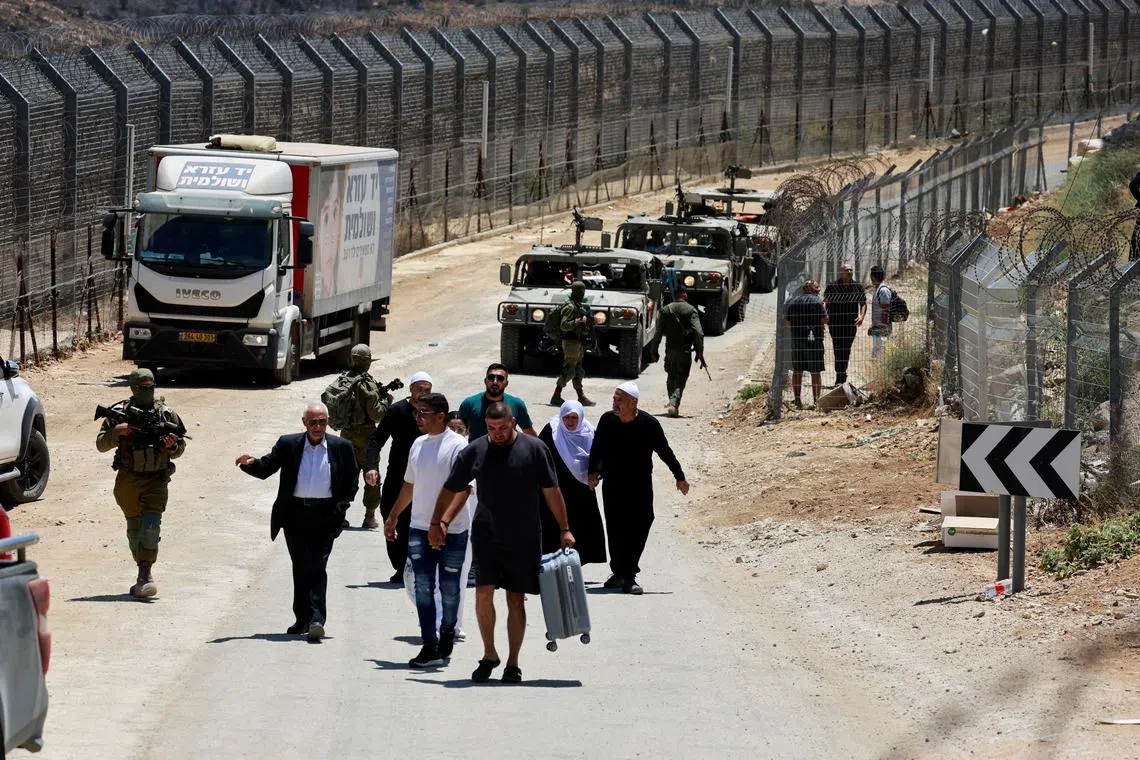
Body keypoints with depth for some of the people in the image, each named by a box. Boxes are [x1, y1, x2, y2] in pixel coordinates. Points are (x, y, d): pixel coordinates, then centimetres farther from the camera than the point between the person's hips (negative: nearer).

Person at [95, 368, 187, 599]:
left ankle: (145, 575, -23)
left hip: (156, 479, -2)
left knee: (151, 524, -17)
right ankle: (145, 573, 24)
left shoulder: (166, 414, 4)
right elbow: (101, 444, 2)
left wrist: (172, 445, -12)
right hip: (128, 480, 2)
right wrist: (117, 431, -16)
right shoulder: (120, 413, 3)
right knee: (135, 528, 9)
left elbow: (180, 448, 12)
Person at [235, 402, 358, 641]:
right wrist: (251, 463, -15)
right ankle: (303, 619, 20)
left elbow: (352, 480, 9)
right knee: (300, 568, 11)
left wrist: (341, 506, -2)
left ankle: (316, 620, -17)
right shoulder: (288, 445, 4)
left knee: (316, 567, -12)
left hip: (325, 515, -3)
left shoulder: (341, 447, 2)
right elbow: (266, 468, 7)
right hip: (295, 514, 3)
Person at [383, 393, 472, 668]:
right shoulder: (419, 444, 11)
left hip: (451, 531, -5)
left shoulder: (458, 446, -10)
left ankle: (446, 640, 23)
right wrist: (393, 516, 27)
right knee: (423, 588, -3)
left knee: (449, 590, 6)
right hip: (420, 529, 5)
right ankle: (430, 648, -3)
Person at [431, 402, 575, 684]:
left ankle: (513, 663, 13)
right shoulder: (474, 451, 1)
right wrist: (438, 522, 6)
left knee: (516, 600, 4)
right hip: (486, 535, 1)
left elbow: (551, 491, 2)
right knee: (483, 592, -12)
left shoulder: (535, 449, -2)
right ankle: (489, 654, 5)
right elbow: (451, 490, 10)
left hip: (524, 540, -1)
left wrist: (564, 529, 2)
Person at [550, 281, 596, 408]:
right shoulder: (570, 307, -15)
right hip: (571, 341, -10)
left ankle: (581, 397, 17)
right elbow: (564, 325, -22)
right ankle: (556, 397, -7)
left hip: (579, 343, 10)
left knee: (578, 372, 13)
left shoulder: (578, 306, 15)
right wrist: (577, 322, -33)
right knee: (568, 371, -10)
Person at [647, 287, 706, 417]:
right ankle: (674, 404, -17)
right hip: (685, 351, -3)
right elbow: (698, 333, -12)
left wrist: (654, 351, 9)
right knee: (681, 379, -1)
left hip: (670, 350, 3)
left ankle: (672, 403, 26)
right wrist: (700, 352, -9)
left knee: (671, 377, 19)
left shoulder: (666, 310, 4)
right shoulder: (691, 310, -4)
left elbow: (659, 332, 3)